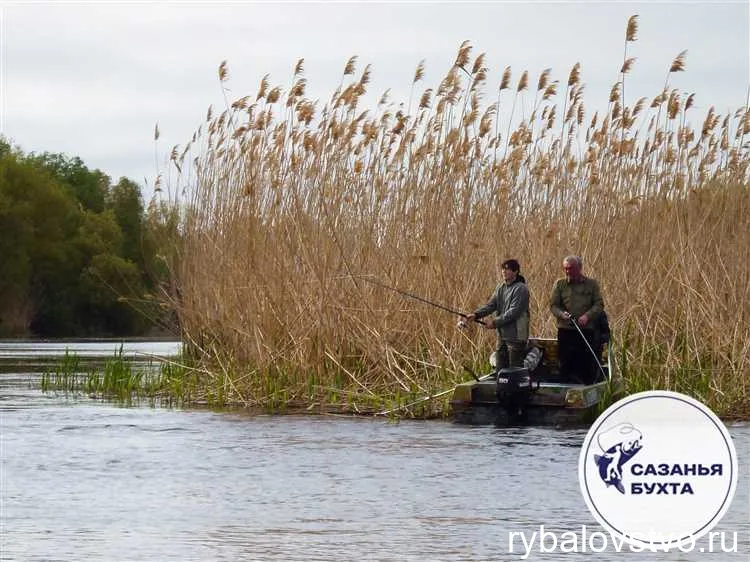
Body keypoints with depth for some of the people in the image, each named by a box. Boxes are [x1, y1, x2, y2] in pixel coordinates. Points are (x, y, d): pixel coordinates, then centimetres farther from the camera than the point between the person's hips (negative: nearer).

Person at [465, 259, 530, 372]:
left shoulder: (520, 289, -11)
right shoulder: (500, 288, 13)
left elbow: (514, 312, -18)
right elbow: (491, 305, 5)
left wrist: (495, 323, -19)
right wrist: (476, 314, -13)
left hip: (515, 336, -8)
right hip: (502, 335, 8)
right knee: (500, 369, 12)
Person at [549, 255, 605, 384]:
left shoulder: (591, 284, 7)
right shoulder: (559, 284, 10)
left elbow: (599, 304, 2)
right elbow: (553, 305, 7)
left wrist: (587, 316, -15)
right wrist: (562, 314, -15)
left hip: (587, 331, -1)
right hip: (566, 330, 1)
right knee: (566, 365, 1)